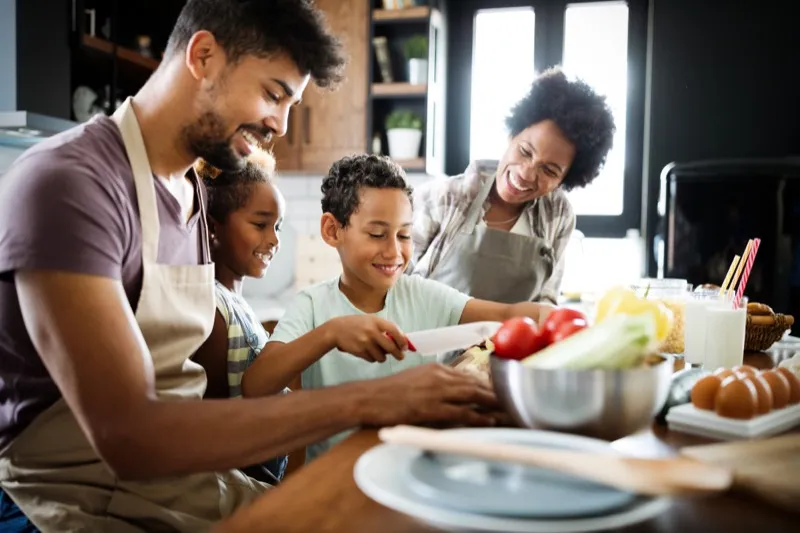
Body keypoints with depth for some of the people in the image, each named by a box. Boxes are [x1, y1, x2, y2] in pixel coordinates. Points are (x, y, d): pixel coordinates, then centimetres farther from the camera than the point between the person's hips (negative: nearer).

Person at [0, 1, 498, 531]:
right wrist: (365, 401, -27)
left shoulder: (195, 188, 7)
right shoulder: (67, 181, -19)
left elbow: (182, 378, 3)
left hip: (193, 479, 7)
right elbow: (126, 434, -27)